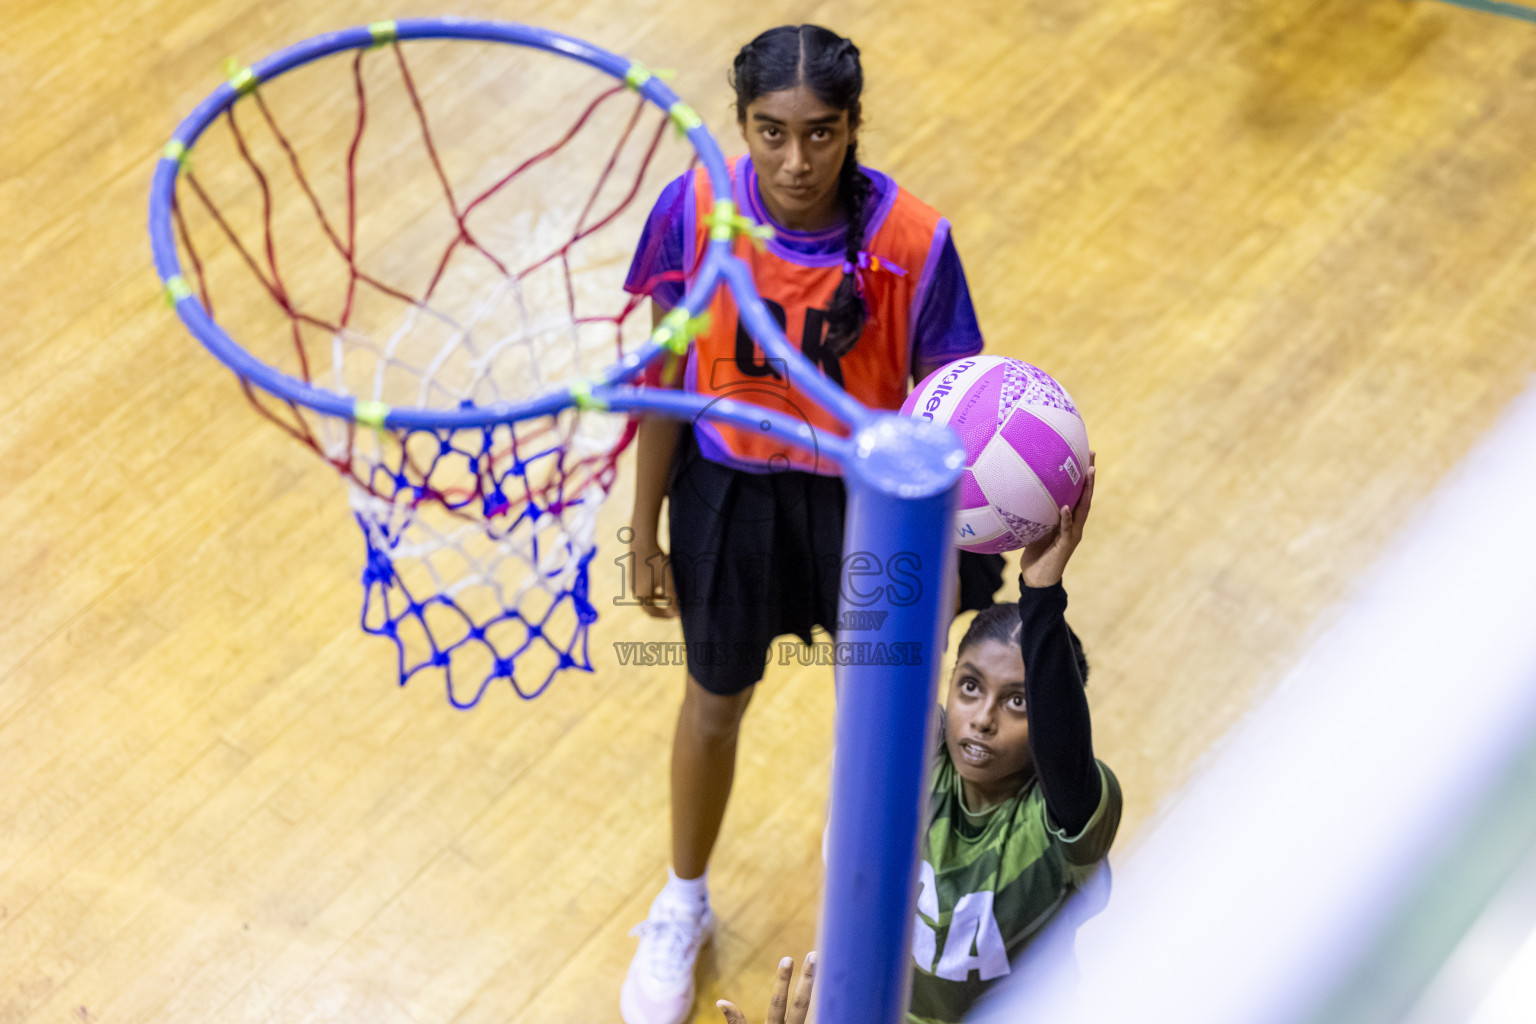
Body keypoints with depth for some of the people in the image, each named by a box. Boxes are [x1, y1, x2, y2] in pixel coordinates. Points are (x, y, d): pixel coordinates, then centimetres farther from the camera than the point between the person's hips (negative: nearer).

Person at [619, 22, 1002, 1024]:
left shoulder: (912, 239, -26)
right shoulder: (695, 211, -21)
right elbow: (665, 375, -9)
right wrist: (645, 528, -2)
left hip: (867, 494, -1)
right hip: (731, 487, 1)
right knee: (716, 700, 21)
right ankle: (684, 905, 50)